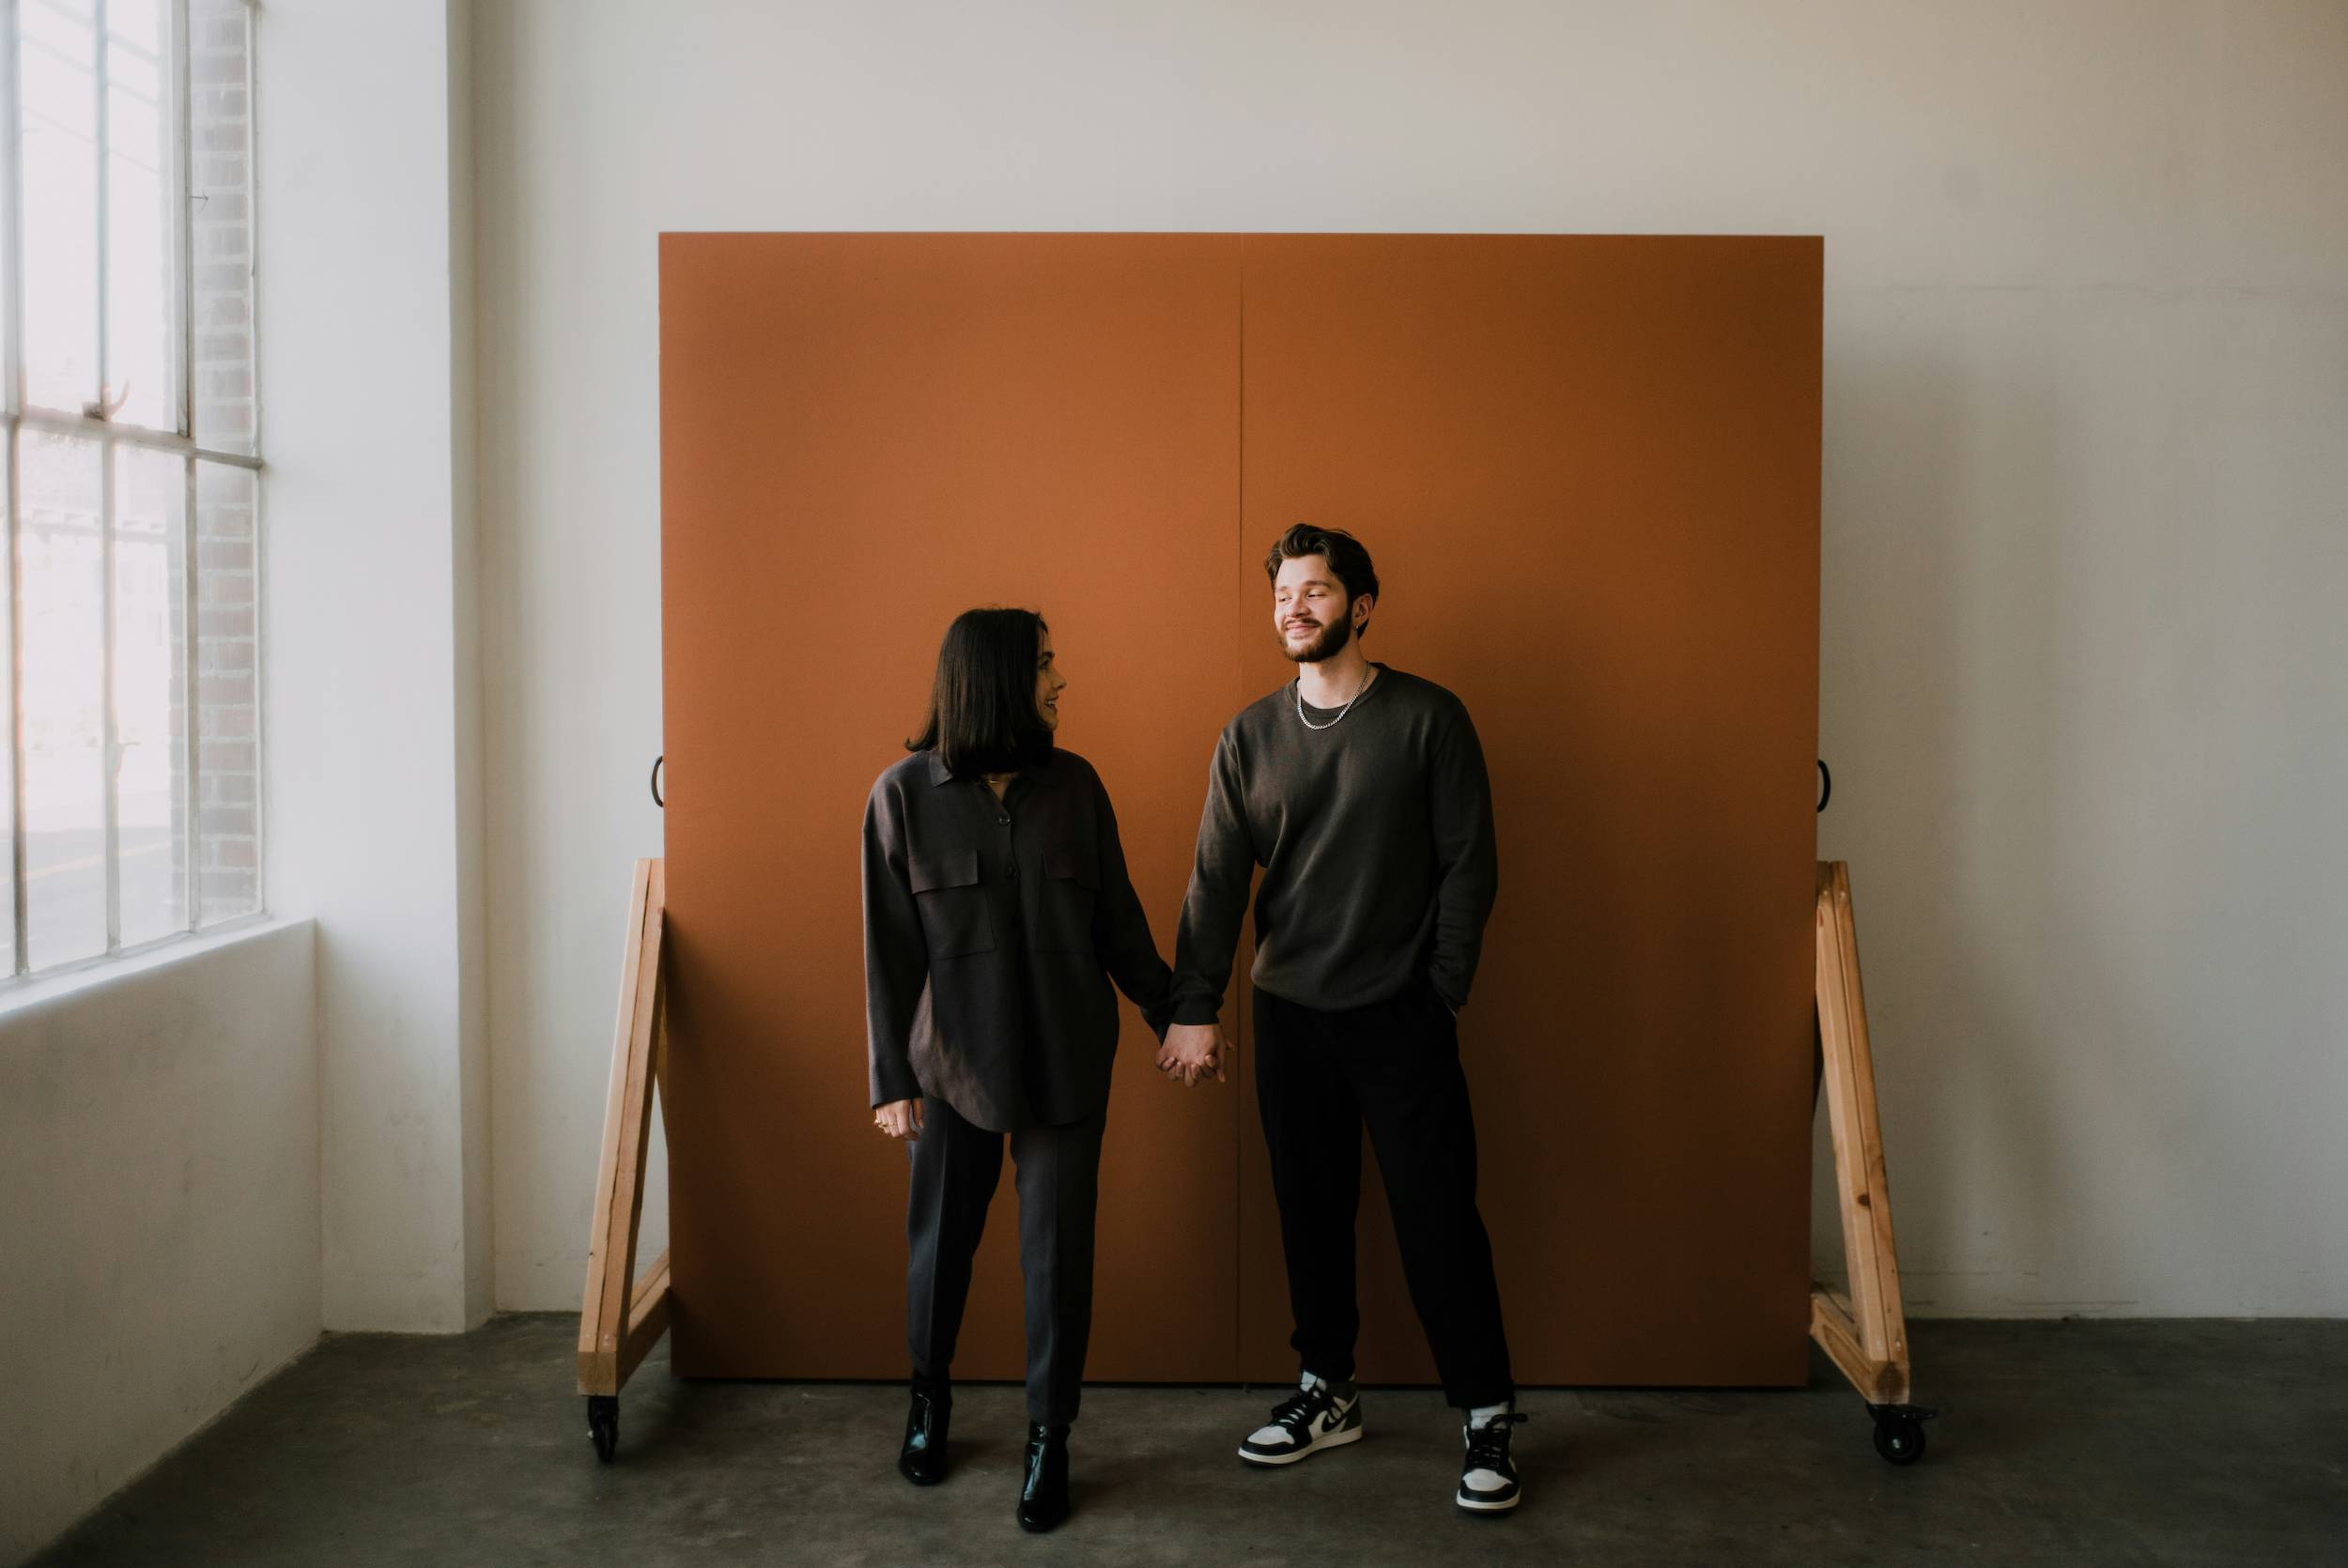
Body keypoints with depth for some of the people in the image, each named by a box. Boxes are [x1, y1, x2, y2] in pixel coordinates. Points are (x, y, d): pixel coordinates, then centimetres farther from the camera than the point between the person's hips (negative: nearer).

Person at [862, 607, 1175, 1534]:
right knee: (941, 1238, 14)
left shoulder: (1073, 785, 0)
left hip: (1067, 1059, 2)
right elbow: (888, 949, -6)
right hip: (953, 1060, -1)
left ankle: (1050, 1438, 20)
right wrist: (891, 1079, -7)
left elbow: (1117, 918, 7)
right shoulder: (904, 794, -7)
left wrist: (1168, 1013, 9)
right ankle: (929, 1397, 39)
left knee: (1058, 1249, 4)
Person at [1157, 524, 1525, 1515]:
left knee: (1437, 1215, -1)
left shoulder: (1428, 718, -5)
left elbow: (1468, 864, -4)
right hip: (1288, 1014, 4)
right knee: (1310, 1210, 12)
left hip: (1401, 1015, -3)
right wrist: (1195, 1009, -9)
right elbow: (1217, 877, -1)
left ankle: (1486, 1414, 13)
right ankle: (1327, 1394, 28)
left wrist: (1441, 992, -8)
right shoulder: (1250, 736, 4)